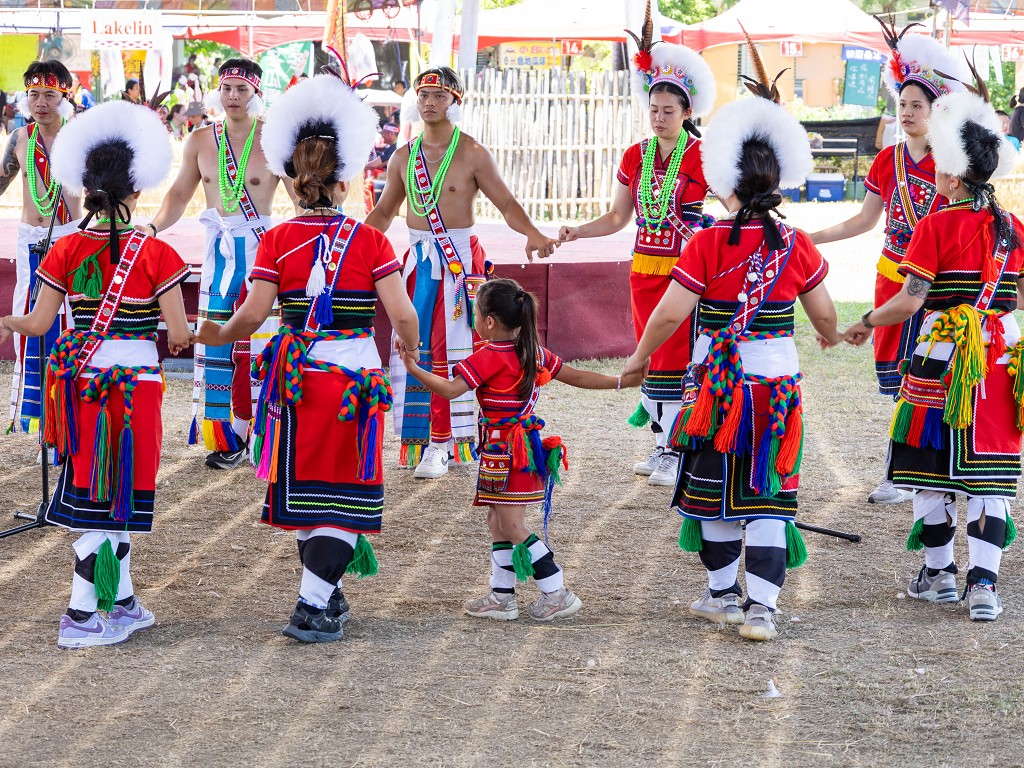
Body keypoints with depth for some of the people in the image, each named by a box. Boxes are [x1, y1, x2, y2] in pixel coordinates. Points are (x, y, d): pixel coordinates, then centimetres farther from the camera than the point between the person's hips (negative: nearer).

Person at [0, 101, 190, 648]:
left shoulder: (67, 251, -1)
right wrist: (174, 340, 11)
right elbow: (178, 332, -12)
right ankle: (80, 618, 0)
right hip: (134, 383, -4)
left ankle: (120, 601, 24)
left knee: (105, 491, 14)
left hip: (80, 379, 4)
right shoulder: (155, 254, -10)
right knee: (115, 495, 2)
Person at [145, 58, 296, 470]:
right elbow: (180, 193, 17)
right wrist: (152, 227, 3)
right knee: (216, 342, 1)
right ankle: (224, 439, 7)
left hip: (262, 247, -4)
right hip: (219, 249, 4)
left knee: (260, 340, -7)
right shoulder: (201, 140, 9)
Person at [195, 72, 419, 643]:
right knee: (345, 485, 2)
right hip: (356, 373, -2)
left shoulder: (278, 242, -3)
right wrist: (410, 351, 10)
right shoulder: (371, 241, -6)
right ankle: (314, 609, -6)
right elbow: (403, 315, -10)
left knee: (305, 483, 18)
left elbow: (251, 316, -8)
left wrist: (217, 337, 12)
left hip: (299, 371, 2)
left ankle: (328, 593, 28)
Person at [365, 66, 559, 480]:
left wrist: (533, 234, -23)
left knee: (450, 350, -8)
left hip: (459, 258, -4)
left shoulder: (472, 154, -3)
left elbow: (506, 203, -6)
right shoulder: (403, 157, 10)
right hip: (418, 258, 4)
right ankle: (416, 438, 8)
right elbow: (384, 211, 22)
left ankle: (442, 444, -6)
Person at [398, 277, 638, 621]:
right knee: (497, 522, 15)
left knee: (512, 528, -5)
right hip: (526, 447, 9)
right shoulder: (534, 353, 8)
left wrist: (414, 369, -27)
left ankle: (558, 594, -4)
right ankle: (502, 596, 19)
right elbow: (577, 377, 12)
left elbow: (451, 390, -24)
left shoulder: (488, 358, -16)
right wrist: (622, 382, 19)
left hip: (504, 454, -9)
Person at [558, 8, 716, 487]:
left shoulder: (702, 157, -8)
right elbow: (618, 217, 12)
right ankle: (662, 444, 18)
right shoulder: (636, 156, 7)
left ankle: (674, 453, -2)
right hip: (644, 268, 5)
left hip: (685, 269, -5)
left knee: (674, 358, -7)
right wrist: (576, 232, 2)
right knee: (649, 355, 8)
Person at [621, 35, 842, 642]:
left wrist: (637, 360, 1)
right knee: (769, 493, 3)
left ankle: (724, 595, 25)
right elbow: (823, 313, 7)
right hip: (778, 379, 1)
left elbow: (670, 313, -14)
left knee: (714, 487, 15)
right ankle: (762, 608, -5)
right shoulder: (797, 246, -4)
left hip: (718, 381, -1)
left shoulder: (708, 244, -11)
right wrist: (831, 338, 31)